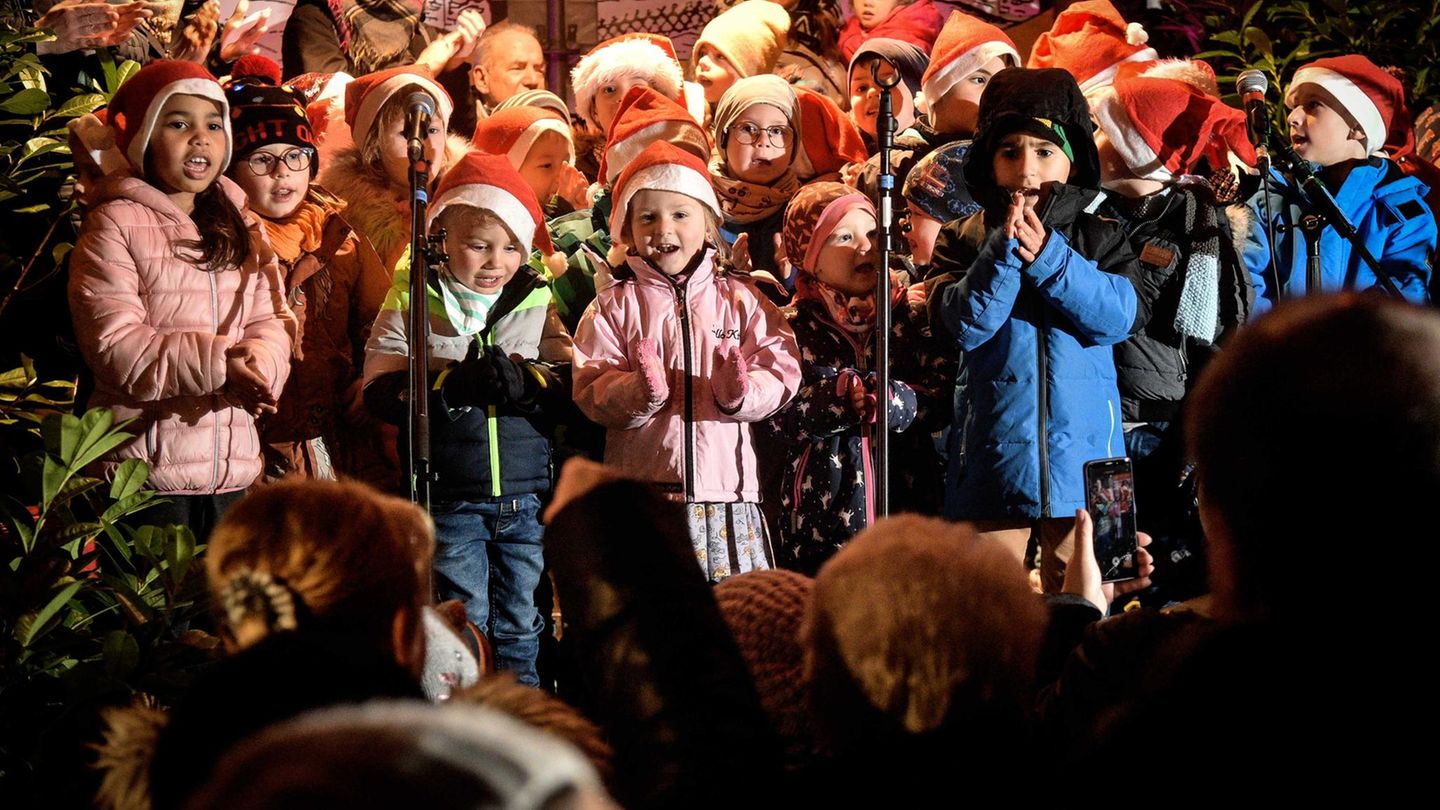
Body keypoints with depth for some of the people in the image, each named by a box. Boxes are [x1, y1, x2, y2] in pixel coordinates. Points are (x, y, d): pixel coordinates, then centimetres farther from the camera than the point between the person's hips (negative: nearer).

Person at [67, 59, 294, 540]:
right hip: (147, 465, -6)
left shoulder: (242, 229, 17)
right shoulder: (115, 225, -4)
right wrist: (218, 363, -23)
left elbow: (271, 324, 8)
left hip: (233, 471, 6)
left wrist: (256, 365, -16)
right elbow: (115, 347, -13)